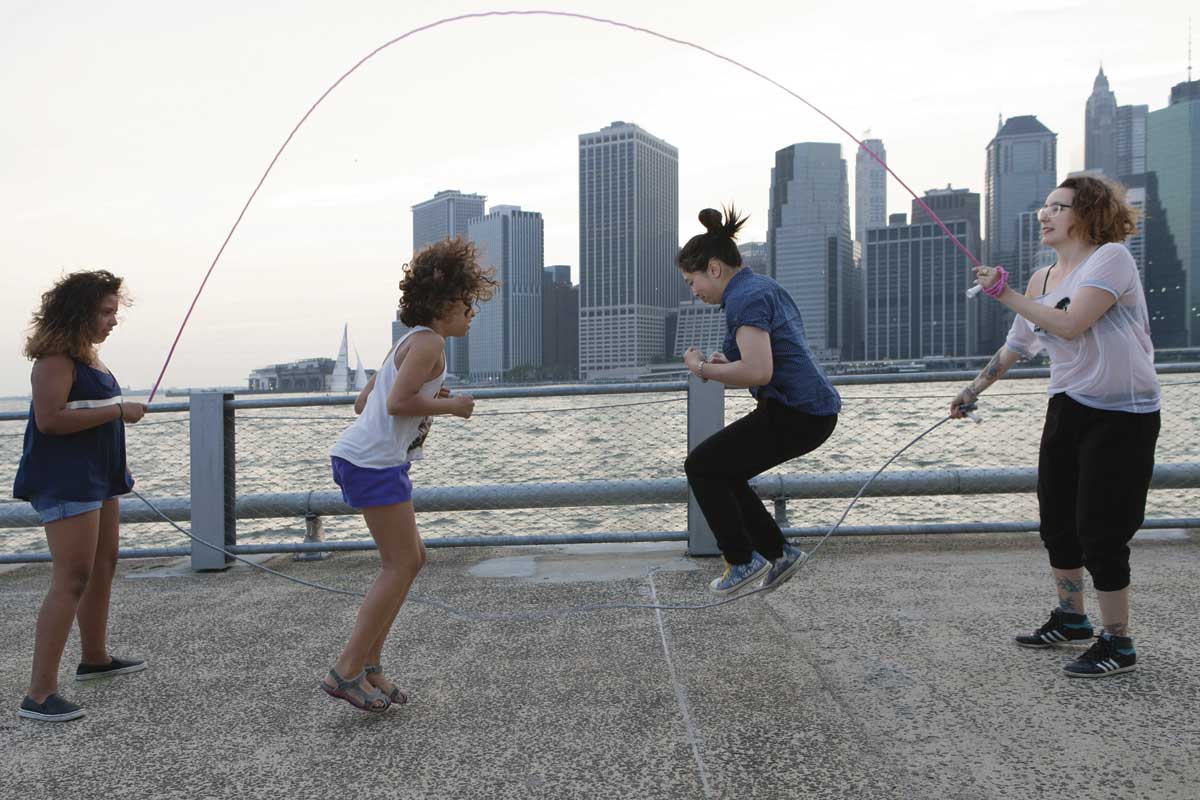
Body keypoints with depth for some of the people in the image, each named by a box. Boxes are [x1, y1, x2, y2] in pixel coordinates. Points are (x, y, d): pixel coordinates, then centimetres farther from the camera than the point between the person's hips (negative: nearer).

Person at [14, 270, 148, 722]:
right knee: (71, 578, -12)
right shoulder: (55, 357, -15)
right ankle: (39, 694, -9)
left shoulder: (85, 355, 14)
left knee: (103, 565, 19)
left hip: (96, 477, 10)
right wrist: (117, 411, -21)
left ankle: (95, 657, 35)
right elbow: (49, 418, -25)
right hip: (65, 480, -10)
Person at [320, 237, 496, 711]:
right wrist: (451, 405, -8)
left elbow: (364, 401, 24)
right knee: (400, 567, -4)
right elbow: (397, 404, -20)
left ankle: (368, 665, 18)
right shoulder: (429, 342, -8)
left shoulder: (409, 343, 22)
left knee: (410, 560, 13)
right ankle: (346, 672, 0)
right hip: (376, 462, -10)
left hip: (362, 459, 10)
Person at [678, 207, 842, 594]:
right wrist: (726, 363, 12)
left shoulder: (745, 298, -16)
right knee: (719, 471, 19)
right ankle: (778, 552, 21)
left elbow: (759, 372, -27)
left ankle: (743, 561, 10)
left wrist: (704, 368, -12)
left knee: (700, 466, 3)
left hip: (795, 415, -10)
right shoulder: (765, 286, 15)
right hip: (814, 410, 10)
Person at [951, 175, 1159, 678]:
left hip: (1122, 417, -8)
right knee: (1057, 520, 14)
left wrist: (1005, 292, -22)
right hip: (1068, 410, 8)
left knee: (1100, 532, -5)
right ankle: (1071, 618, 34)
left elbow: (1070, 324, -27)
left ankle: (1118, 644, 11)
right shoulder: (1042, 279, 8)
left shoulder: (1111, 257, -14)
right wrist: (974, 390, 24)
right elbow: (1017, 345, 19)